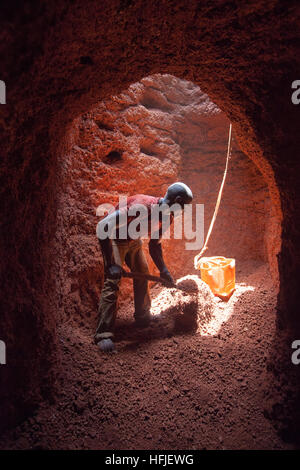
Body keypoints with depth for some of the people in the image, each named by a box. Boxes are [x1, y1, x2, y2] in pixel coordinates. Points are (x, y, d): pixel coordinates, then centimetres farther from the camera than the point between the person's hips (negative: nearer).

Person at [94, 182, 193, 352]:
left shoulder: (167, 217, -9)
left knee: (143, 274, 12)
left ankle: (143, 318, 30)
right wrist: (111, 264, -38)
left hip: (133, 240, 9)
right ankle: (104, 334, -12)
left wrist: (163, 271, -3)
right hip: (114, 238, -8)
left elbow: (155, 245, 6)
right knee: (113, 281, -16)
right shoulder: (142, 207, -37)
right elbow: (103, 227, -38)